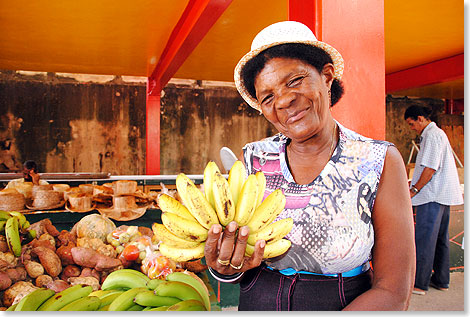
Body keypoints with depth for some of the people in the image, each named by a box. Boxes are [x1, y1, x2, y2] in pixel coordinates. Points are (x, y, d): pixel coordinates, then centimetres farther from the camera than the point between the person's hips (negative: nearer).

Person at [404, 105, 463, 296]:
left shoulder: (432, 136, -13)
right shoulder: (437, 133, 19)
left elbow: (430, 168, -19)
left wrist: (414, 190, -14)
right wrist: (416, 183, 19)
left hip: (433, 196, -11)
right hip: (443, 195, 11)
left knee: (424, 239, -6)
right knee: (440, 238, 14)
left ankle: (420, 283, 0)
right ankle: (441, 280, 22)